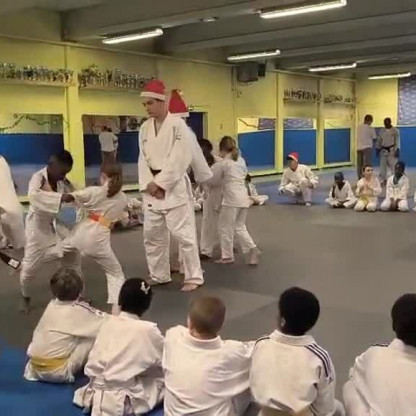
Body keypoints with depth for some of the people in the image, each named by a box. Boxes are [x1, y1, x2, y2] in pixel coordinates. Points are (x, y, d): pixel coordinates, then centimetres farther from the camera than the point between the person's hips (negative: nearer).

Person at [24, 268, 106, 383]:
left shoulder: (52, 304, 4)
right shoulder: (80, 311, -9)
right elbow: (106, 322, -6)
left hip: (35, 367, 6)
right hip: (58, 373, -6)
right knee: (93, 335, -1)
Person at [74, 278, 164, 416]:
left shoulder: (108, 323, 3)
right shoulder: (148, 329, -11)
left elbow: (92, 364, 9)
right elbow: (165, 360, 3)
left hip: (96, 391, 6)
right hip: (124, 400, -6)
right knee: (164, 379, 9)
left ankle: (95, 398, 14)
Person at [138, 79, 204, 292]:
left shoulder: (177, 124, -11)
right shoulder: (145, 127, 9)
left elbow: (180, 159, -16)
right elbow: (143, 159, 9)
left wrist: (160, 183, -16)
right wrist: (148, 184, -6)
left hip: (174, 186, -7)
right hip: (152, 188, 7)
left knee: (183, 232, -7)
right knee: (152, 234, 12)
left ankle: (194, 277, 5)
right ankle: (159, 275, 27)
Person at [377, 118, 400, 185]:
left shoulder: (395, 131, -4)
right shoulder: (381, 131, 8)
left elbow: (397, 141, -8)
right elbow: (379, 141, 13)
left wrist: (397, 150, -16)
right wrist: (378, 149, 8)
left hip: (392, 150, -4)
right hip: (383, 150, 4)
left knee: (393, 165, -8)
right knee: (383, 165, 3)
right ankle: (383, 180, 11)